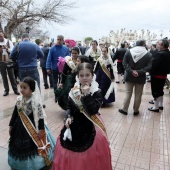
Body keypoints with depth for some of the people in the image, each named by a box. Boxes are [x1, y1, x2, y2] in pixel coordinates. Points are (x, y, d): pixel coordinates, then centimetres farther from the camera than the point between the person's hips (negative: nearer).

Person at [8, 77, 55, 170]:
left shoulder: (36, 101, -23)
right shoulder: (19, 100, -5)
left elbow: (41, 116, -20)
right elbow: (15, 113, 6)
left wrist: (41, 130, -18)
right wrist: (11, 125, 11)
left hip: (33, 127, -5)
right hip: (20, 127, 6)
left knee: (33, 147, 10)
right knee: (21, 146, 19)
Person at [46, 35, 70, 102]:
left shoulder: (66, 49, -2)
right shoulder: (52, 48, -8)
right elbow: (49, 59, -10)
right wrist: (48, 68, -16)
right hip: (55, 68, -1)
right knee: (55, 82, 11)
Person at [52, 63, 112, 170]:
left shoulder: (97, 92, -14)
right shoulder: (74, 91, -2)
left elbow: (92, 111, -25)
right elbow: (69, 107, 8)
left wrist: (86, 94, -29)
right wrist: (68, 117, -9)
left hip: (90, 127, -3)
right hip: (74, 125, 4)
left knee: (90, 155, 9)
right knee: (71, 153, 16)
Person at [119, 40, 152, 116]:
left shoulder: (129, 51, -2)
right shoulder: (148, 54, -4)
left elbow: (124, 63, -8)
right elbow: (149, 66, -12)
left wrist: (131, 71, -12)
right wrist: (139, 72, -15)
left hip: (129, 76, 1)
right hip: (141, 78, -1)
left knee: (128, 94, 11)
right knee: (138, 95, 11)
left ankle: (124, 109, 18)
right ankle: (136, 111, 22)